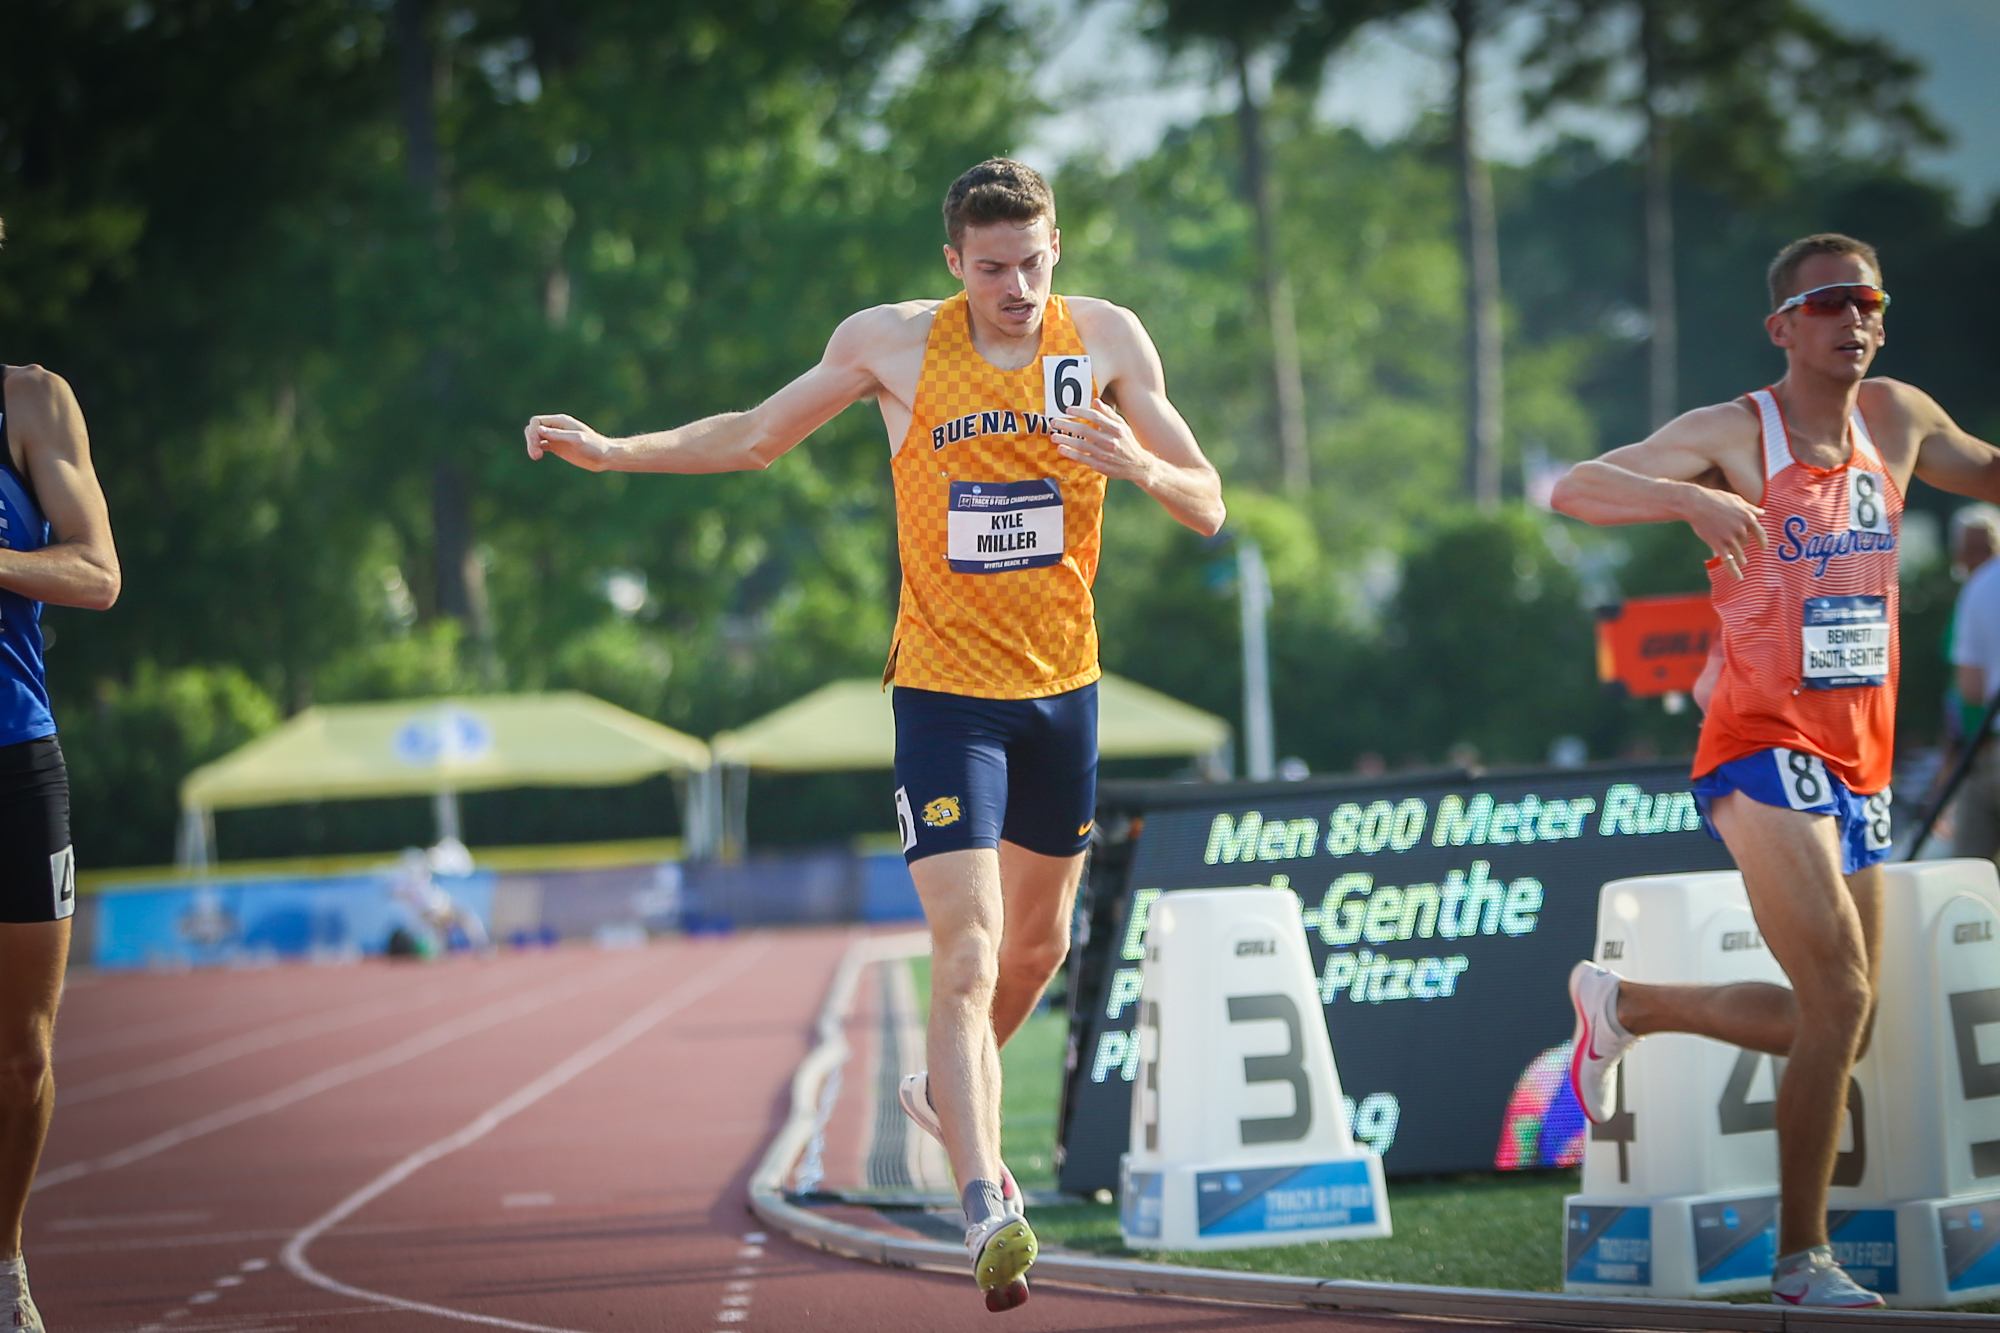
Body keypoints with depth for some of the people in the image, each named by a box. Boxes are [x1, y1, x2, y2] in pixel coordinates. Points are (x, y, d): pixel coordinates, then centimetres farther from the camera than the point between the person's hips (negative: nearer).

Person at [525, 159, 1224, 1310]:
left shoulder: (1107, 340, -4)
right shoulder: (893, 344, -6)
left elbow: (1210, 508, -4)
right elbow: (755, 437, 9)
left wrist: (1142, 469, -25)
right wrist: (612, 452, -1)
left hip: (1063, 690, 3)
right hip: (945, 688, -3)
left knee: (1039, 942, 20)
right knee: (968, 953, -17)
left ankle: (950, 1093, 47)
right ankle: (987, 1207, -25)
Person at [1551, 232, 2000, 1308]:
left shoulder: (1898, 421, 10)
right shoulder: (1734, 435, -7)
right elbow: (1571, 491, -15)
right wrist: (1691, 499, -32)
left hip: (1856, 766, 7)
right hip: (1763, 748, -7)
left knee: (1830, 1028, 11)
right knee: (1841, 996, -19)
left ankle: (1621, 1004, 32)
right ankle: (1802, 1260, -10)